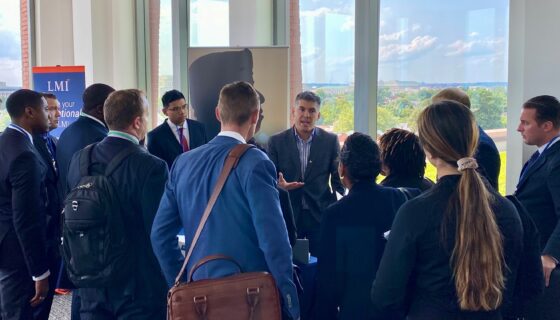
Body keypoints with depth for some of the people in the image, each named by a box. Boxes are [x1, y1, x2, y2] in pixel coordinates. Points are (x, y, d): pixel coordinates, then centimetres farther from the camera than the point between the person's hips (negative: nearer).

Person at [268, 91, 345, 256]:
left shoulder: (330, 140, 4)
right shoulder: (276, 141, 3)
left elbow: (338, 177, 6)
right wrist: (280, 185, -18)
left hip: (321, 215, 0)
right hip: (288, 215, 0)